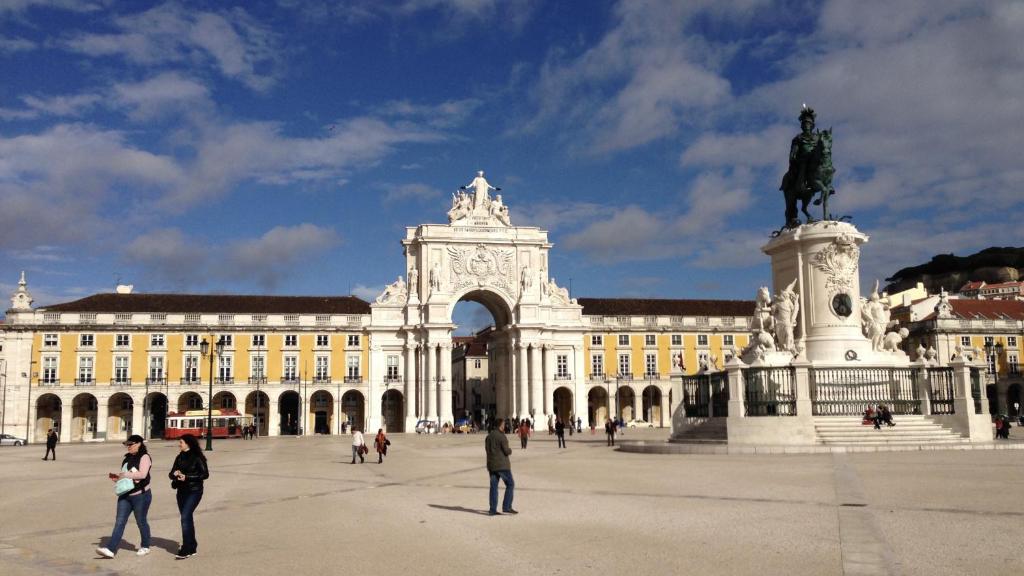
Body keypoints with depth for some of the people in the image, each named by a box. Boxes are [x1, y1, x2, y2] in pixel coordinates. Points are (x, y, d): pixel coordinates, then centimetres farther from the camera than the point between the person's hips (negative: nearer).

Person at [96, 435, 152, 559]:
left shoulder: (144, 457, -11)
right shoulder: (128, 458, 14)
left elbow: (142, 474, -24)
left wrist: (125, 474, -22)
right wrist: (116, 476, 3)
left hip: (141, 495, -7)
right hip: (125, 495, 7)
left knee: (141, 521, 6)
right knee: (119, 522, -2)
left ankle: (145, 547, 23)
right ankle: (111, 549, -9)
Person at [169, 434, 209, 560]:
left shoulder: (198, 458, -10)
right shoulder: (179, 457, 9)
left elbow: (205, 474, -12)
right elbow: (171, 474, 11)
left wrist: (187, 477, -19)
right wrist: (174, 474, -13)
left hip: (194, 491, -7)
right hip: (181, 491, 7)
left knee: (185, 518, -15)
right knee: (187, 518, 14)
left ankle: (186, 550, -13)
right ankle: (192, 546, 27)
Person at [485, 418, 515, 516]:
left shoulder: (488, 436, 10)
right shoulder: (501, 436, -14)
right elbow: (507, 451, -15)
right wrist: (510, 450, 7)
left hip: (491, 465, 7)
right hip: (502, 465, -7)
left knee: (493, 487, 9)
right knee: (510, 484, 3)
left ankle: (492, 509, 7)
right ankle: (506, 507, -2)